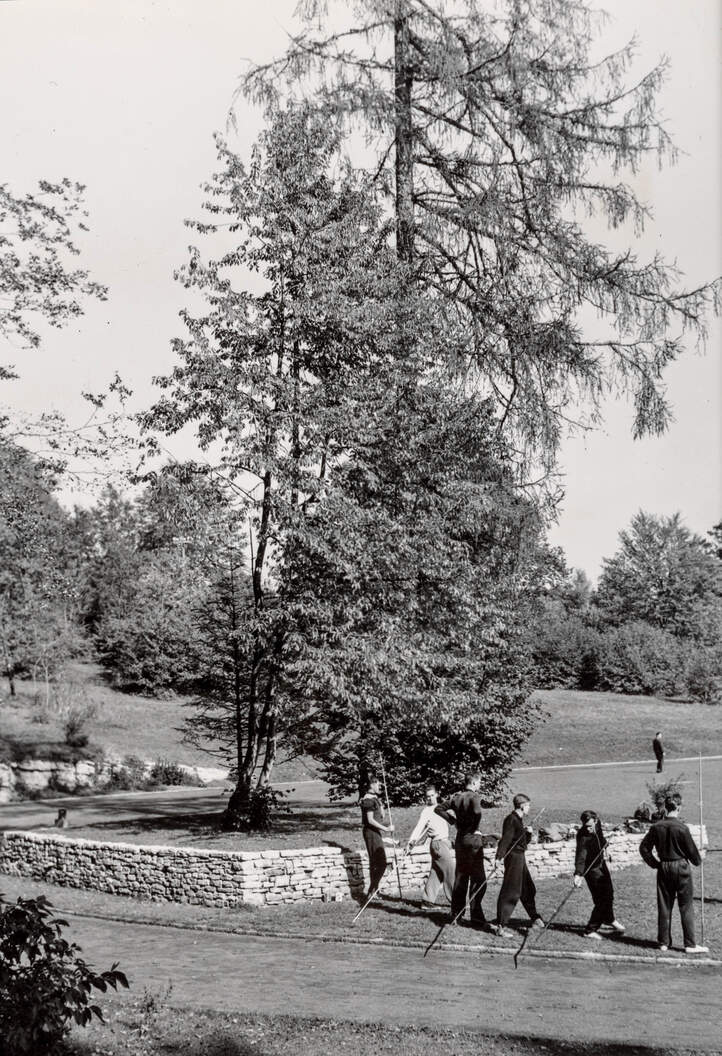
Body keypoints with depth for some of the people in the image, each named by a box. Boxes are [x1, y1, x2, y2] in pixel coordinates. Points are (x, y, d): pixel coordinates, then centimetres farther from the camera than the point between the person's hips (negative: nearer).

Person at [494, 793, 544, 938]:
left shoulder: (519, 820, 16)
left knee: (528, 889, 22)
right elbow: (506, 838, -25)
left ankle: (535, 919, 38)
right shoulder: (511, 819, -14)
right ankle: (501, 926, -9)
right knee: (510, 892, -10)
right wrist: (500, 856, -35)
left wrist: (529, 833, 4)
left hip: (520, 858, 10)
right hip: (513, 857, -10)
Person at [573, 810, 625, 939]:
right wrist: (578, 874, -53)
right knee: (601, 901, -10)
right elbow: (580, 856, -43)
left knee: (609, 894, 25)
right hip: (591, 869, -8)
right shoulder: (583, 837, -32)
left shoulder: (597, 825, -12)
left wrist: (603, 840, 1)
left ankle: (609, 920, 49)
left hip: (601, 864, 8)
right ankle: (590, 930, 3)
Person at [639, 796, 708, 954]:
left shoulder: (656, 827, -2)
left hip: (663, 868, 4)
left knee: (664, 906, 11)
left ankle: (664, 942, 17)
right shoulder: (682, 828, -15)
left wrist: (654, 863, 11)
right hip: (681, 867, -4)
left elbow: (643, 848, 2)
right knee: (686, 907, 4)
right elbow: (691, 850, -6)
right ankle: (690, 944, 5)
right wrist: (698, 859, 14)